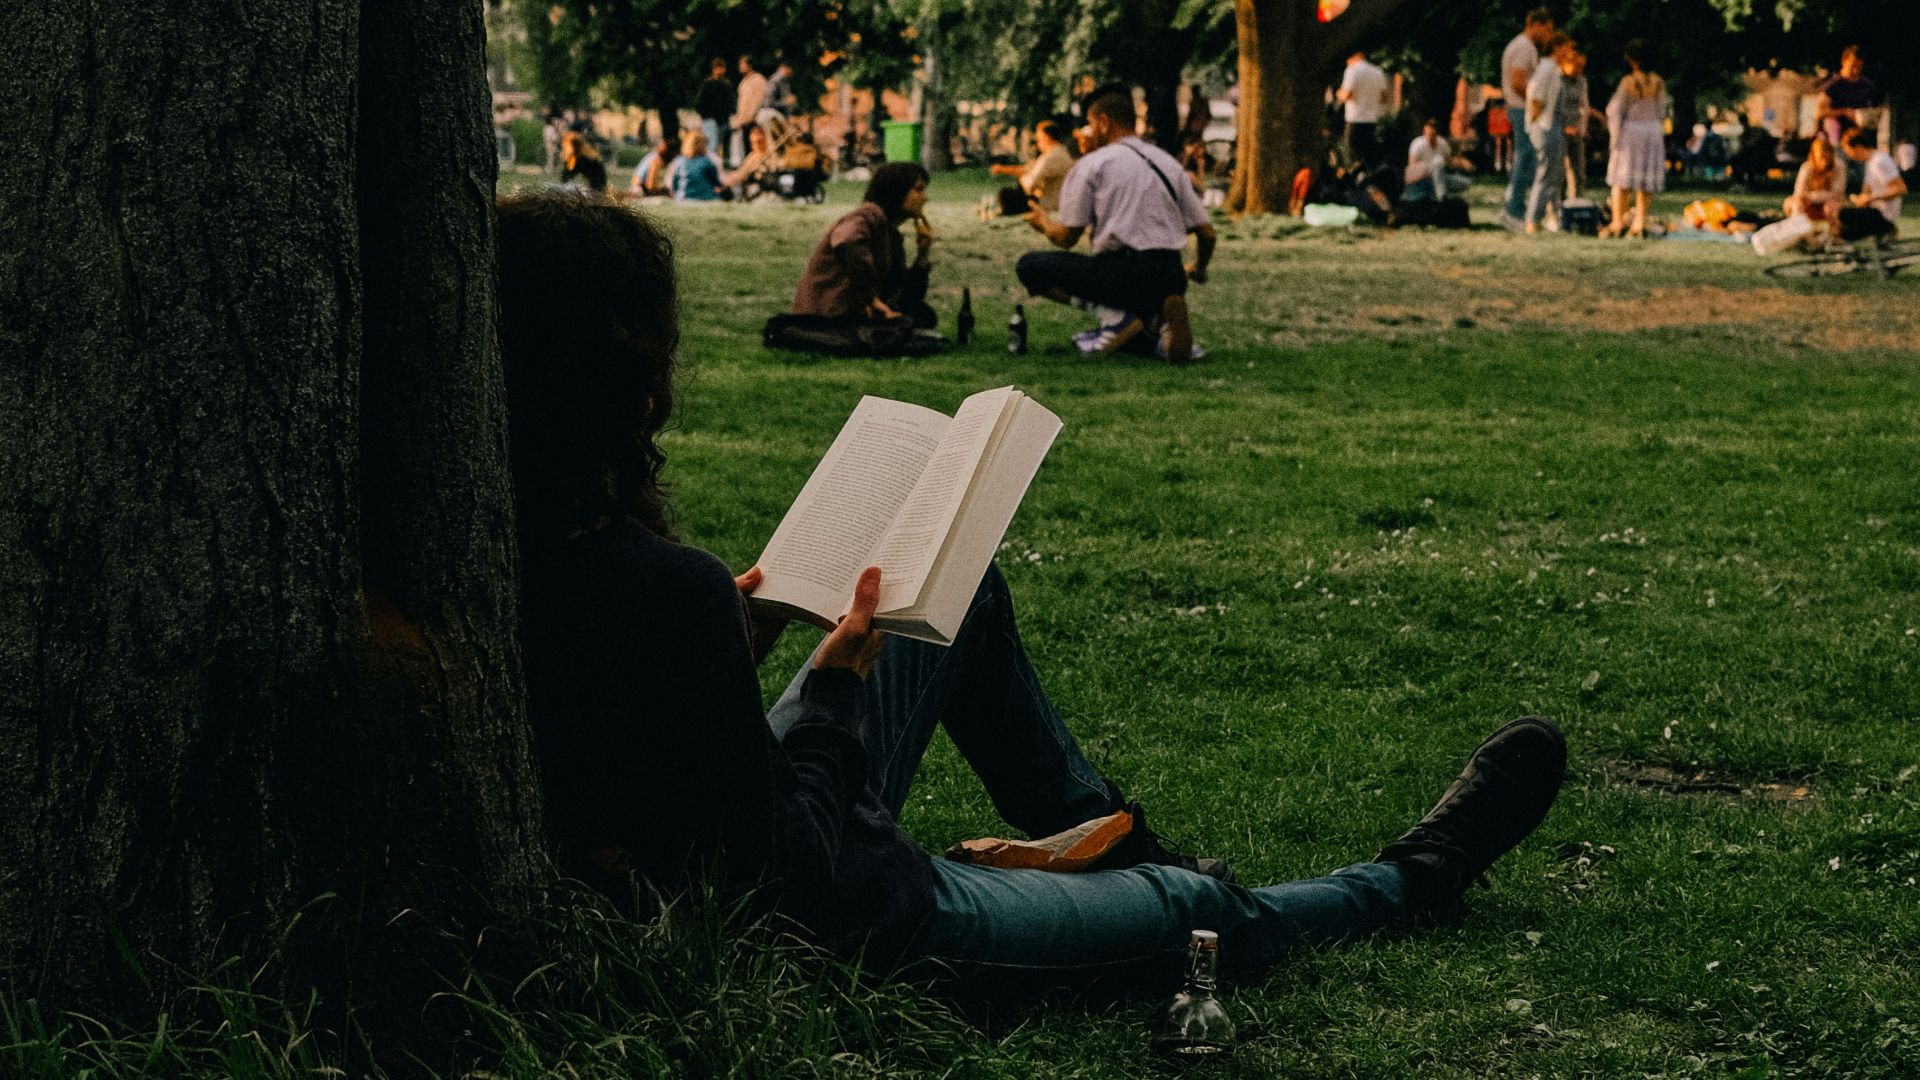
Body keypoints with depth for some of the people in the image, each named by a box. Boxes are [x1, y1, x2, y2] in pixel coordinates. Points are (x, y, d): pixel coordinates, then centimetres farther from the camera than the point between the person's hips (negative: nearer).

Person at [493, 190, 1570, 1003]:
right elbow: (782, 866, -28)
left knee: (966, 590, 21)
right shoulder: (666, 590, -36)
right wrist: (835, 683, -17)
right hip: (826, 916, -8)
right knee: (1204, 907, 11)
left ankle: (1111, 838, 39)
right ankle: (1416, 881, 40)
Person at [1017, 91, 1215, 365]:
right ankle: (1156, 317, -6)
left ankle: (1115, 314, -10)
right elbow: (1207, 234, 15)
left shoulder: (1091, 165, 1)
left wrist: (1044, 223, 24)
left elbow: (1066, 238, 1)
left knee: (1030, 266, 7)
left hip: (1119, 273, -6)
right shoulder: (1168, 162, 17)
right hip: (1170, 279, 6)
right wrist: (1198, 270, 36)